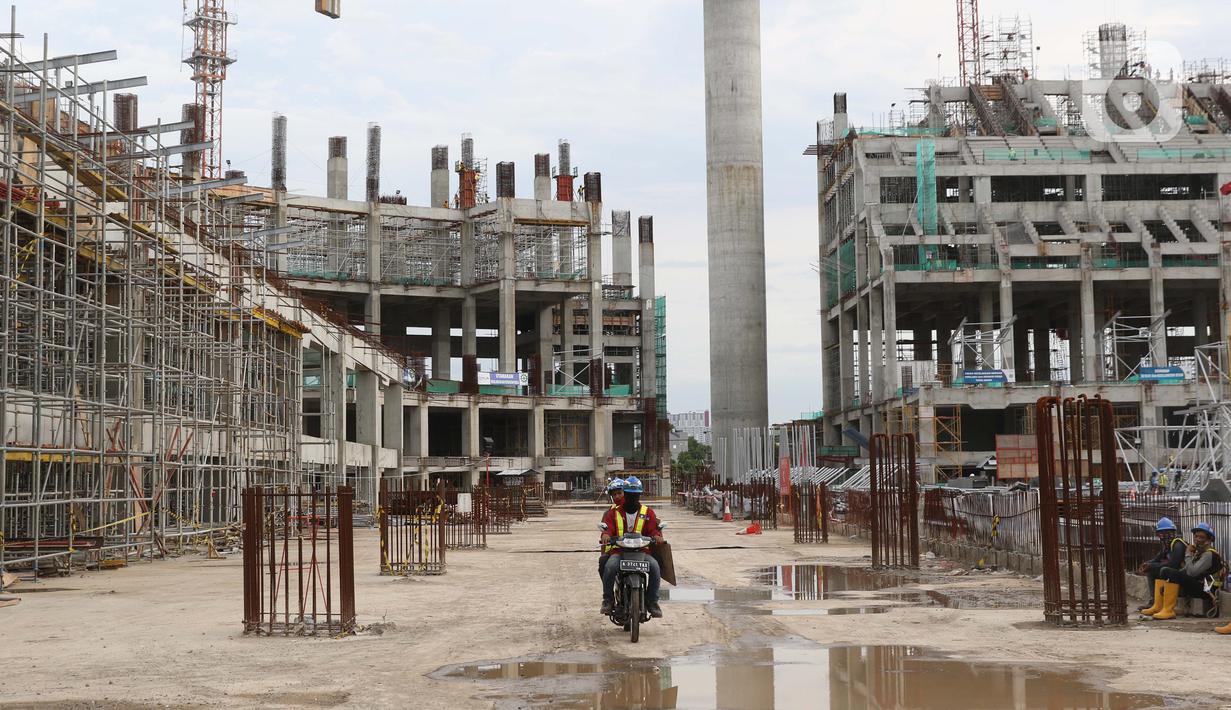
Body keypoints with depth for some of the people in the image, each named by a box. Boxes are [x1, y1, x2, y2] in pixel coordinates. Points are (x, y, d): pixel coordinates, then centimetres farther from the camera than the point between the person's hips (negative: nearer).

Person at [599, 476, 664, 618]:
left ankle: (652, 601, -13)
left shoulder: (648, 512, 15)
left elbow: (654, 528, 3)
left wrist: (657, 535, -22)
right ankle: (608, 599, -14)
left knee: (655, 566, -29)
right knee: (610, 567, -33)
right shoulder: (614, 512, 13)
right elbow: (607, 527, -1)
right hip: (618, 551, -1)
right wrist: (606, 535, -26)